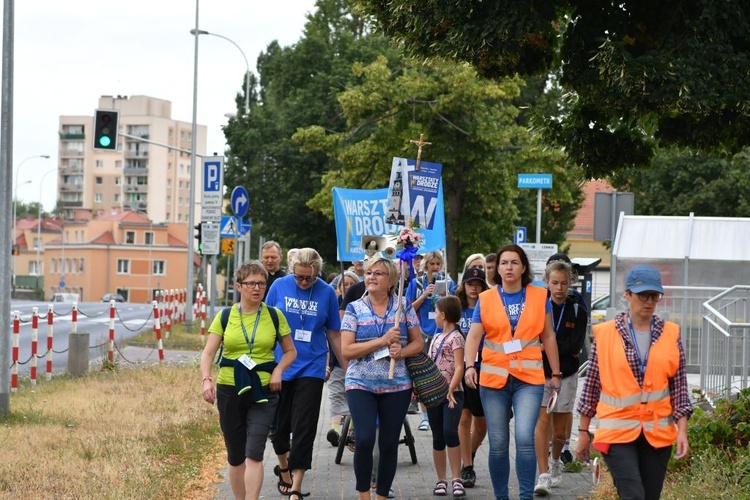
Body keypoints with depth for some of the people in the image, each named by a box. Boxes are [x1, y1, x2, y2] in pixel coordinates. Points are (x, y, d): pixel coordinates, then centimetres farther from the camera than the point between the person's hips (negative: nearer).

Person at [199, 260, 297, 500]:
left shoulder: (274, 316, 2)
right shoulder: (225, 317, 2)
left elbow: (290, 351, 11)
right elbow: (208, 353, -2)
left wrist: (278, 370, -8)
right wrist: (206, 380, -19)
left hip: (263, 392, -1)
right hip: (229, 391, 1)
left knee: (254, 454, -15)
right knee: (235, 457, 9)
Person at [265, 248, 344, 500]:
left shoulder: (327, 292, -3)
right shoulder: (280, 286, -3)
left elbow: (334, 334, 5)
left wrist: (348, 368, 6)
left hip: (311, 369, -1)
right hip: (279, 367, 1)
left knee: (303, 430, -5)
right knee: (279, 426, 11)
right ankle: (284, 469, 36)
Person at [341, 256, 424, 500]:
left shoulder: (404, 306, 4)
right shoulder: (354, 309, 1)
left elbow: (418, 343, 9)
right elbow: (346, 350, -7)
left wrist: (402, 351, -13)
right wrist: (383, 341, -16)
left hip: (397, 386, 2)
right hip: (361, 385, -2)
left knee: (389, 443, 4)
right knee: (364, 439, -16)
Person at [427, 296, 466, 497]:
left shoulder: (456, 337, -6)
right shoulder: (437, 337, 17)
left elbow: (459, 368, -14)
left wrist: (450, 390, -26)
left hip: (452, 393, -7)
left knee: (450, 432, -21)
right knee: (438, 438, 7)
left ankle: (456, 479, -17)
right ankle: (441, 480, 13)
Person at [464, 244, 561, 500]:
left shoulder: (539, 297, 5)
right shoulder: (485, 299, 5)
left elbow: (548, 337, 11)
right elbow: (473, 336, -2)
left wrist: (556, 373, 12)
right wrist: (470, 366, -19)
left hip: (529, 378, -1)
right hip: (494, 378, 1)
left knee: (525, 438, -17)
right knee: (498, 444, 5)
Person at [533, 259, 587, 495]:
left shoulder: (578, 311, 1)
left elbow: (576, 345, -10)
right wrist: (563, 348, -13)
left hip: (566, 375, 1)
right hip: (540, 372, -1)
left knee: (560, 430, 9)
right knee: (542, 421, -15)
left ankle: (555, 461, 40)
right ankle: (543, 475, -15)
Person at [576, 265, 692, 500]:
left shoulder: (670, 335, 5)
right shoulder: (605, 334, -1)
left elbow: (679, 386, 5)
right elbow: (591, 384, 4)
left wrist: (682, 430, -3)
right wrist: (583, 432, 5)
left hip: (657, 434, 3)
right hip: (618, 432, -3)